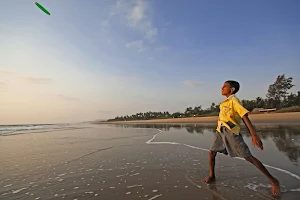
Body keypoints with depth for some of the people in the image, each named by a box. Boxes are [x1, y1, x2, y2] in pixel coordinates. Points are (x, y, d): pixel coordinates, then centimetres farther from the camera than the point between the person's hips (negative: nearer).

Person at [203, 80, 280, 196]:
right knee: (211, 152, 9)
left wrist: (254, 135, -23)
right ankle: (212, 176, 26)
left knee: (248, 157, -4)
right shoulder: (225, 102, 18)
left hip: (231, 131, -8)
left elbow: (245, 117, -16)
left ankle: (272, 180, 11)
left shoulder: (234, 100, -8)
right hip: (221, 130, 8)